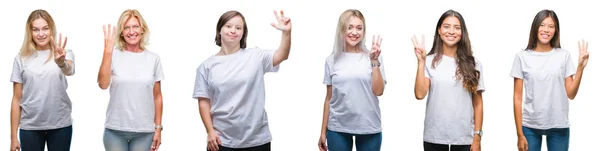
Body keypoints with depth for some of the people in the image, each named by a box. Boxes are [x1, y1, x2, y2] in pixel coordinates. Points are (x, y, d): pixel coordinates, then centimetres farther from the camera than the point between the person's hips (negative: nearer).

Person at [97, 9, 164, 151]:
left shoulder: (153, 58, 3)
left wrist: (158, 128, 6)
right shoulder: (114, 55, -2)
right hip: (115, 130, -1)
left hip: (144, 131, 1)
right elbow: (103, 84, -17)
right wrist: (107, 51, -19)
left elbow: (157, 96, 7)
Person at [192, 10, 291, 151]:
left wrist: (286, 32, -33)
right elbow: (203, 102, 2)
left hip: (256, 139, 0)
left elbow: (281, 56, -16)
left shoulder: (255, 56, 0)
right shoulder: (207, 66, 2)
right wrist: (210, 131, -6)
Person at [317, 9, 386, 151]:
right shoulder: (332, 60, 2)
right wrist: (323, 131, 7)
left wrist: (374, 62, -15)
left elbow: (378, 91, -8)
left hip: (369, 128, -1)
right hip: (338, 128, 1)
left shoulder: (372, 57, -1)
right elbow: (329, 98, 7)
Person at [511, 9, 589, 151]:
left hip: (558, 126, 1)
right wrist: (520, 134, -4)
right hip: (530, 126, -1)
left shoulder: (564, 55, 2)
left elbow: (571, 94, 2)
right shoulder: (522, 57, -1)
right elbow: (517, 97, -1)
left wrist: (580, 67, -9)